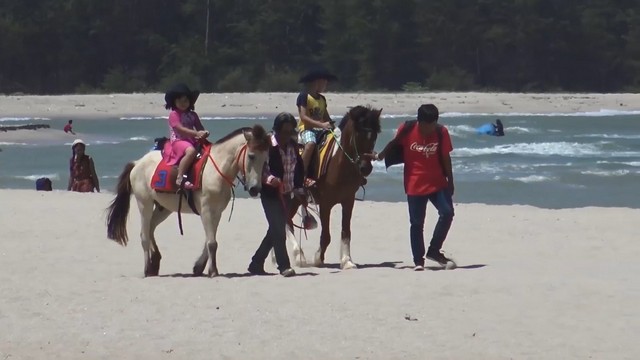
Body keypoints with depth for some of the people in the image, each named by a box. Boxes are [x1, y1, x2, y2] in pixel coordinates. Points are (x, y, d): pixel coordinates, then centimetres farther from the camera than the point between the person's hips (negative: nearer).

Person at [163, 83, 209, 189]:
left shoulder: (192, 115, 17)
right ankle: (180, 178, -40)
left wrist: (204, 133, -13)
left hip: (192, 141, 8)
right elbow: (180, 129, -16)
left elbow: (200, 128, 13)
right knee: (191, 151, -37)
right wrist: (196, 133, -25)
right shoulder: (174, 114, -4)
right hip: (178, 141, -8)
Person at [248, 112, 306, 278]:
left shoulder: (292, 145, 3)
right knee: (278, 230, -9)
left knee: (276, 230, 13)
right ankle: (284, 266, -4)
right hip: (270, 194, -7)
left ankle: (256, 263, 24)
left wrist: (299, 189, 9)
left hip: (286, 194, 7)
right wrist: (269, 178, -37)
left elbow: (299, 168, 14)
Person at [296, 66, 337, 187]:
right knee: (310, 143, -37)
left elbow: (326, 117, 21)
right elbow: (303, 117, -14)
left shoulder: (322, 99, 18)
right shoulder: (304, 96, -6)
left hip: (321, 129, 7)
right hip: (306, 128, -7)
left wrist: (332, 126, 0)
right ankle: (303, 176, -34)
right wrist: (321, 124, -23)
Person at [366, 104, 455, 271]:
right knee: (417, 223, 3)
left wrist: (450, 181, 6)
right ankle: (418, 260, 12)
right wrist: (380, 155, 10)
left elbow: (445, 158, 1)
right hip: (415, 185, -1)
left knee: (447, 212, -13)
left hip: (438, 183, 1)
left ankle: (434, 250, 2)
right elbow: (394, 144, 10)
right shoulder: (407, 130, -11)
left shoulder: (441, 132, -7)